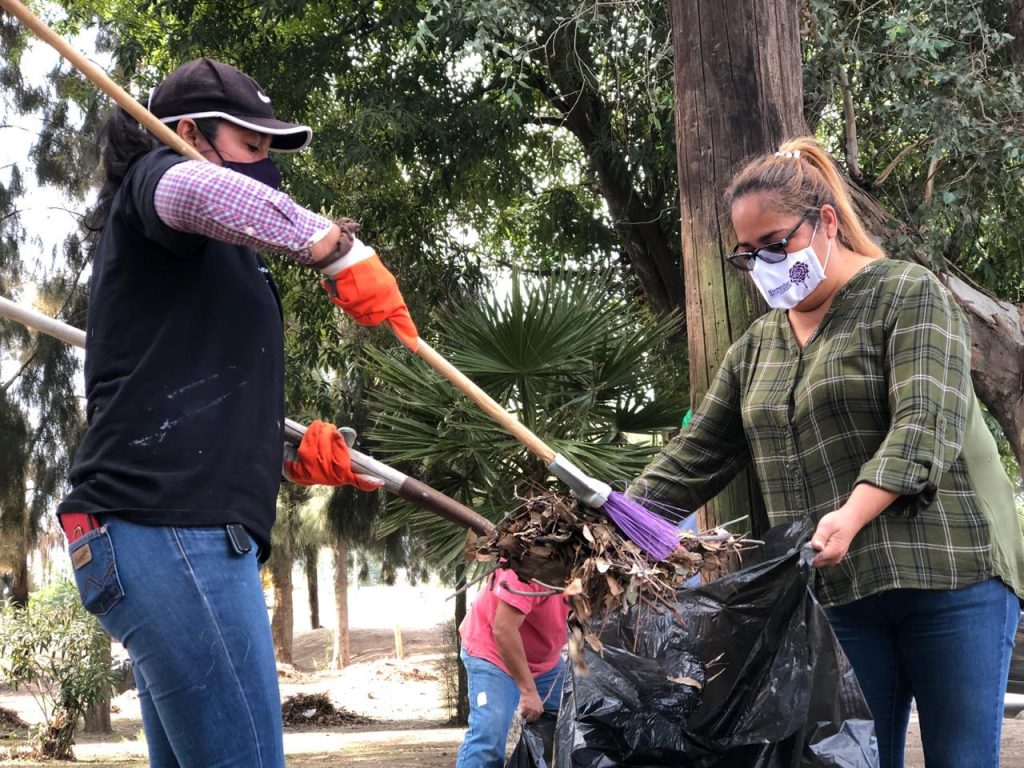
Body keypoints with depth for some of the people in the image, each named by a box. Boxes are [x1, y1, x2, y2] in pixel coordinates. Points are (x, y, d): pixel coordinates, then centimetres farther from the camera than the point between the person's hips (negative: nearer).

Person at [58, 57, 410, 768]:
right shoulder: (153, 177, 3)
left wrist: (294, 457, 17)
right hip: (171, 528, -10)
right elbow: (195, 190, -25)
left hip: (183, 530, 10)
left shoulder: (209, 262, 29)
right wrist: (338, 248, -20)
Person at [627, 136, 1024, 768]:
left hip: (947, 573, -5)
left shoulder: (908, 295, -1)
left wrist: (853, 513, -29)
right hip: (838, 592, 5)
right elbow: (696, 456, 19)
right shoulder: (758, 345, 17)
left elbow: (926, 423, -15)